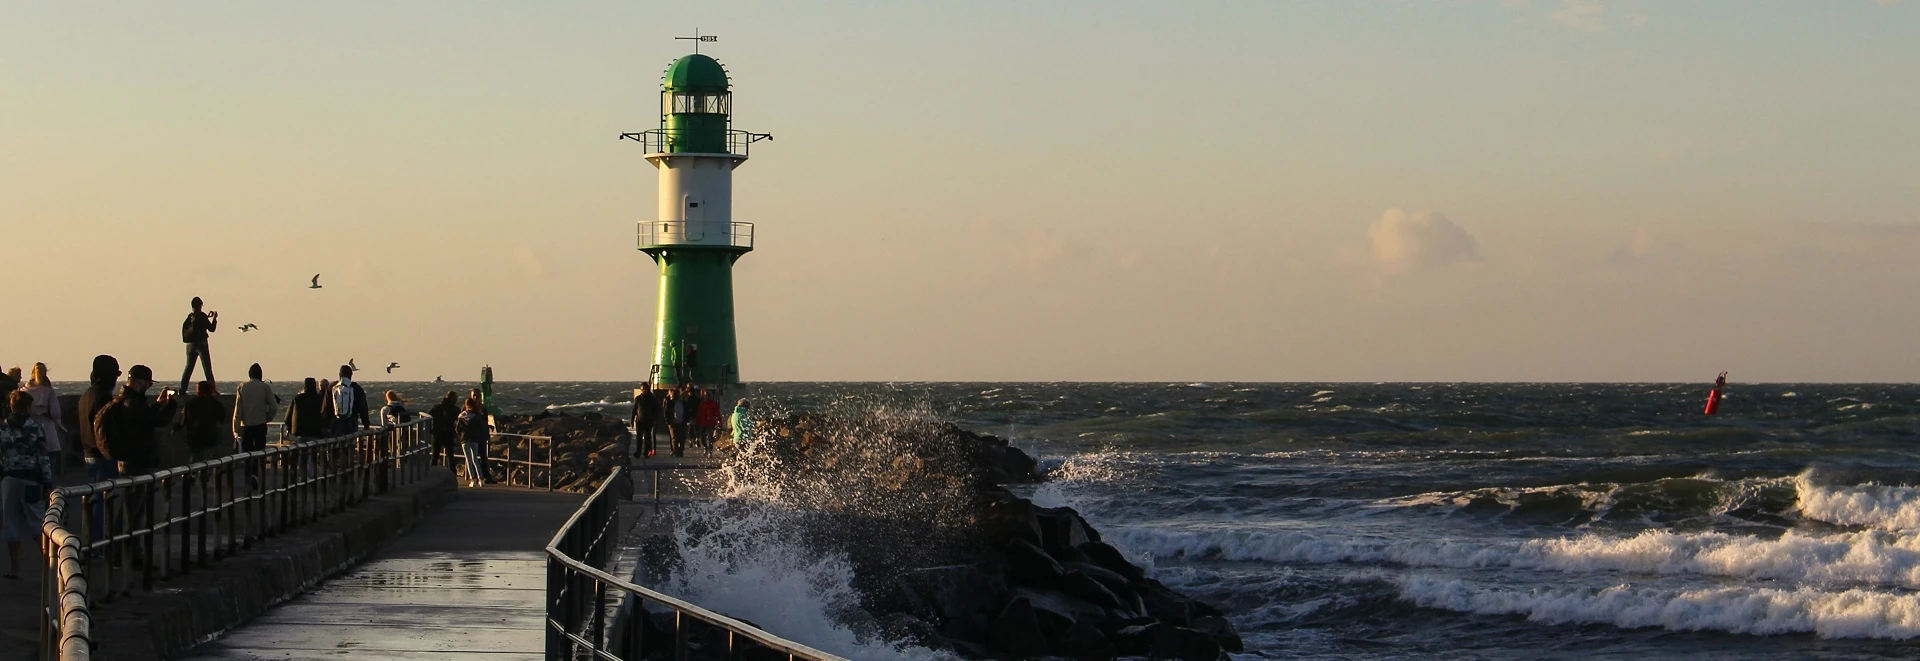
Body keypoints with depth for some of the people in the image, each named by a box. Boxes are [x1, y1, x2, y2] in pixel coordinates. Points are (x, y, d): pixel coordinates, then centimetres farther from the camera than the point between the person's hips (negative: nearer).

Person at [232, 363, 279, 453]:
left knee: (246, 450, 5)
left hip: (246, 425, 1)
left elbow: (238, 408, 0)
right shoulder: (265, 387, -2)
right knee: (260, 451, 1)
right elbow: (274, 406, -5)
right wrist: (268, 418, 11)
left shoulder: (242, 387, 0)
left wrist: (236, 428, 2)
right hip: (260, 424, -1)